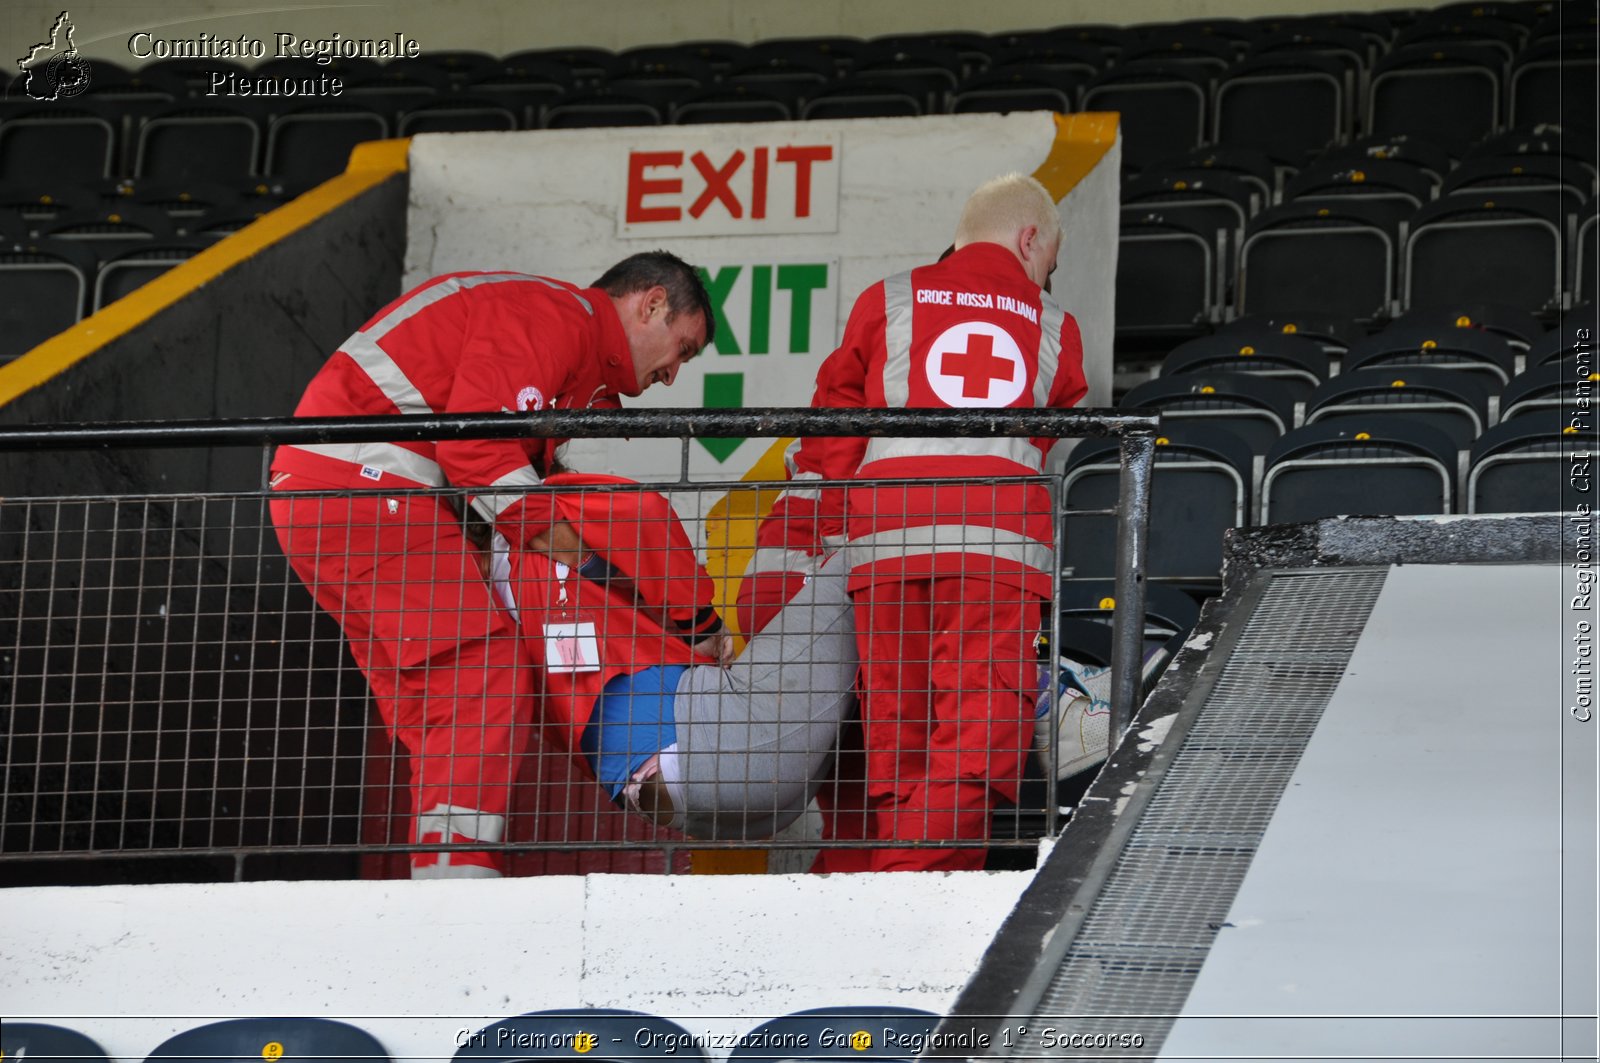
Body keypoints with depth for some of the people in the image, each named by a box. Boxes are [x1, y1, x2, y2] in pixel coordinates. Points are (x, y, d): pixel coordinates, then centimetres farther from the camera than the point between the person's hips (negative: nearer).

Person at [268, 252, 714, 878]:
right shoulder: (558, 314, -6)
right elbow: (475, 440, -19)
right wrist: (551, 533, -11)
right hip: (364, 481, -11)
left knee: (437, 714, 9)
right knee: (486, 682, -14)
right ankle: (458, 869, -21)